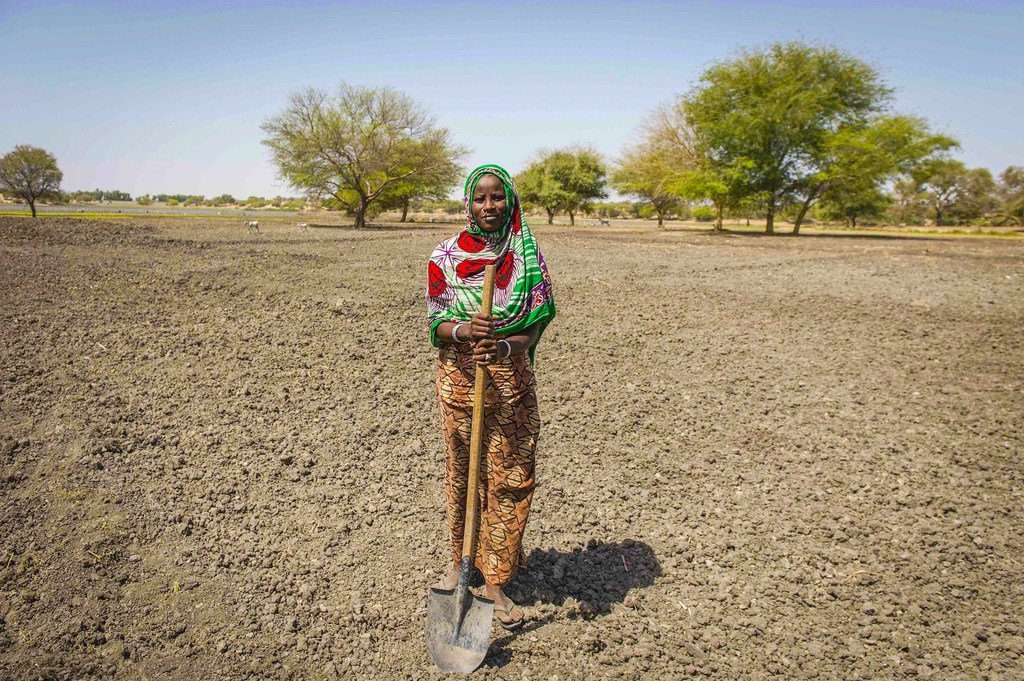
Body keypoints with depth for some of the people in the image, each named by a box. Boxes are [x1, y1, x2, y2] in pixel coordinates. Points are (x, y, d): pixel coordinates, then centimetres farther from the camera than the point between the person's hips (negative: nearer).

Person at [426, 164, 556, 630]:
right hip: (458, 379, 0)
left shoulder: (528, 256, -3)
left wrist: (506, 347, -27)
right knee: (461, 475, 13)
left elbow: (535, 326, -6)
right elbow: (436, 326, -4)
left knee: (510, 481, 5)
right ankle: (460, 562, 37)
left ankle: (495, 583, 23)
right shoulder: (445, 257, -5)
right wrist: (463, 331, -27)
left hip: (511, 381, 0)